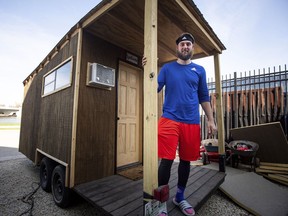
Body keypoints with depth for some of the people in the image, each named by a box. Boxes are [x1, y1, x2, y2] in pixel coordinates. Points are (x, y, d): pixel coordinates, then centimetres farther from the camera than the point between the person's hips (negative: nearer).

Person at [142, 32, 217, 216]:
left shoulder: (199, 70, 14)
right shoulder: (167, 68, 10)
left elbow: (204, 97, 13)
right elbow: (154, 89, -1)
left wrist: (211, 120, 7)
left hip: (192, 123, 3)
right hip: (169, 120, -2)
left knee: (186, 160, 12)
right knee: (166, 160, -6)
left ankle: (180, 198, 34)